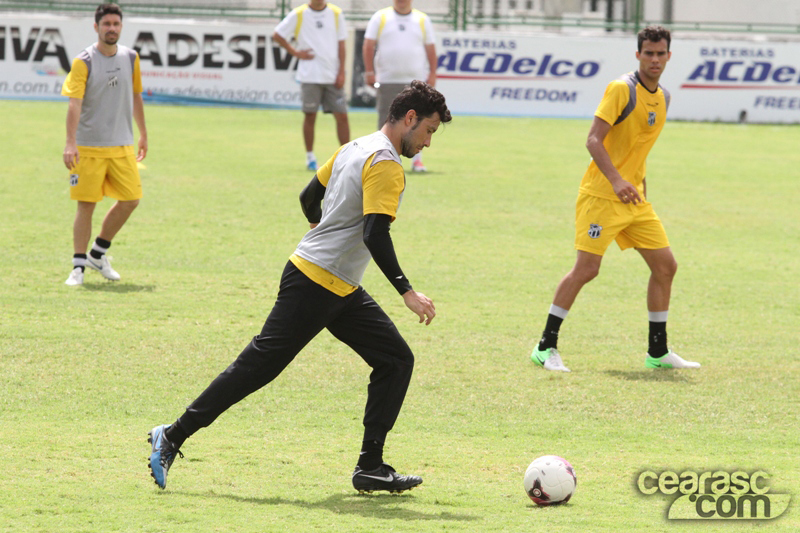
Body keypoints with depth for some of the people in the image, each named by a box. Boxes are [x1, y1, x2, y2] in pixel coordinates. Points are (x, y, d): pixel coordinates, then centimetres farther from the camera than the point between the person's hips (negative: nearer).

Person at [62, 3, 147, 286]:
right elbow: (74, 103, -18)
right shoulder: (84, 62, -10)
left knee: (130, 199, 1)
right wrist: (71, 143, -28)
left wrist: (143, 134, 22)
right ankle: (78, 266, 5)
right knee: (86, 205, -4)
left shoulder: (130, 58, 6)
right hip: (88, 146, -5)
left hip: (122, 145, 5)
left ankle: (98, 254, 18)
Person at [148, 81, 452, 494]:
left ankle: (371, 468, 6)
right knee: (258, 366, -7)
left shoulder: (354, 148, 13)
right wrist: (406, 291, -22)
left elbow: (309, 198, 22)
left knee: (396, 359, 6)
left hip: (342, 291, 10)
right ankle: (173, 436, -1)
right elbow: (375, 235, -23)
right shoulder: (386, 165, -15)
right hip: (314, 285, -10)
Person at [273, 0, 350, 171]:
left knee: (342, 116, -3)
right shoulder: (298, 15, 0)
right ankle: (310, 157, 14)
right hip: (309, 76, -2)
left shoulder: (336, 14, 6)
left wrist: (341, 73, 0)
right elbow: (277, 35, 5)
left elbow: (341, 44, 7)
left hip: (332, 75, 2)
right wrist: (295, 53, -1)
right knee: (310, 116, 3)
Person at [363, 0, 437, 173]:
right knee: (387, 120, -3)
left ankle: (417, 160, 4)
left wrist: (432, 74, 3)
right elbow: (368, 45, 4)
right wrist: (369, 72, -5)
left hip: (417, 80, 1)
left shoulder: (422, 20, 11)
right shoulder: (380, 18, 7)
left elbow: (430, 48, 11)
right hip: (388, 80, -1)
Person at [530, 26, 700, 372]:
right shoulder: (621, 90, -13)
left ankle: (658, 352, 16)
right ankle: (546, 347, -4)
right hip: (601, 196, -8)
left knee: (665, 265, 6)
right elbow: (594, 141, -19)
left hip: (634, 200, 8)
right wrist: (617, 181, -30)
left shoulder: (663, 98, 12)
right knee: (586, 268, -12)